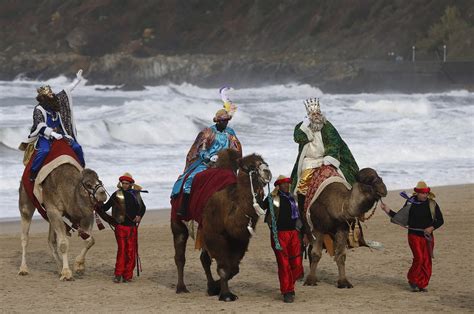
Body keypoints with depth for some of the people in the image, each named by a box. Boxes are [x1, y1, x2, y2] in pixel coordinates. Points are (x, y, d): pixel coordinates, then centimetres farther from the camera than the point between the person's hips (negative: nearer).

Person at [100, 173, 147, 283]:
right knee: (121, 249, -9)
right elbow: (106, 207, 5)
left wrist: (139, 216, 5)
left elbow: (142, 207, 22)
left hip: (132, 226, 3)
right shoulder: (117, 195, 2)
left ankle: (127, 276, 6)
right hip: (120, 226, -3)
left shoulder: (135, 194, 9)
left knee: (131, 251, 1)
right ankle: (118, 275, -5)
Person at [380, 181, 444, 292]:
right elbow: (400, 217, 9)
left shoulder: (432, 204, 1)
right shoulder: (410, 203, 1)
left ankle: (423, 284, 11)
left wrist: (432, 227, -12)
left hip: (428, 236, 2)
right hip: (414, 235, -2)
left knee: (427, 260, 0)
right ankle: (413, 281, 3)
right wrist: (388, 211, -1)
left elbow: (440, 220, 5)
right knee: (419, 258, -15)